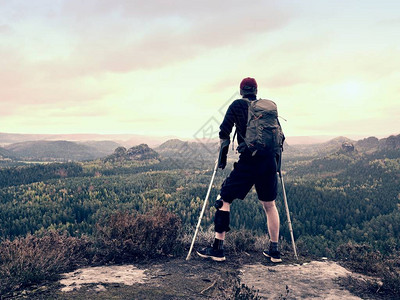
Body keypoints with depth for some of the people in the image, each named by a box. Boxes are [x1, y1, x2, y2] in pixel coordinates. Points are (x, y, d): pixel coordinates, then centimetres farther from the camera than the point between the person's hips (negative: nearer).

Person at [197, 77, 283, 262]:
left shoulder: (237, 105, 6)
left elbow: (224, 132, -2)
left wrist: (222, 155, 11)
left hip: (248, 162, -4)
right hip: (269, 162, 4)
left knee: (224, 200, 6)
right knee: (269, 205, 17)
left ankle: (217, 249, 7)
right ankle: (274, 251, 22)